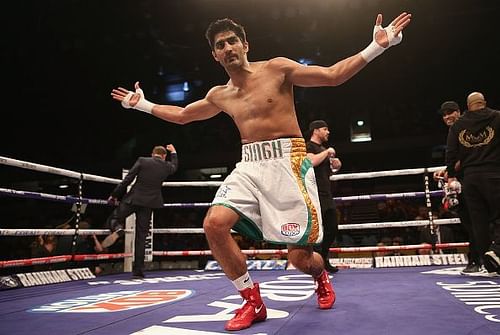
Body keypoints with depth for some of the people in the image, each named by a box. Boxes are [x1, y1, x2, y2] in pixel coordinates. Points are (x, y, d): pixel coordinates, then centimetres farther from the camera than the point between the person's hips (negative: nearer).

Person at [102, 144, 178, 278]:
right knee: (141, 237, 7)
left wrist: (115, 195, 4)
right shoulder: (167, 166, 4)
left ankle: (118, 229, -20)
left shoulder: (142, 161, -2)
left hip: (133, 198, -2)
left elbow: (127, 179, -4)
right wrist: (173, 152, 47)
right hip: (149, 203, 2)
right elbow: (174, 166, 29)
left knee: (114, 219, 17)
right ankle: (138, 271, 7)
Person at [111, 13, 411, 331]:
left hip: (287, 162, -4)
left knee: (300, 257, -7)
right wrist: (142, 104, 31)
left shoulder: (277, 69, 1)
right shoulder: (219, 96, 14)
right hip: (249, 165, 5)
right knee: (214, 224, -18)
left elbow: (333, 75, 1)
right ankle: (253, 302, 1)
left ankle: (322, 276, 35)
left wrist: (377, 46, -6)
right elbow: (182, 115, 30)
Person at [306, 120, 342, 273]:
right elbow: (312, 161, -26)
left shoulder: (323, 148, 22)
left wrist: (335, 165, 12)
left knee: (332, 228, 11)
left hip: (326, 194, 9)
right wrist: (327, 152, -12)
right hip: (315, 195, -9)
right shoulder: (308, 146, -5)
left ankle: (324, 260, 24)